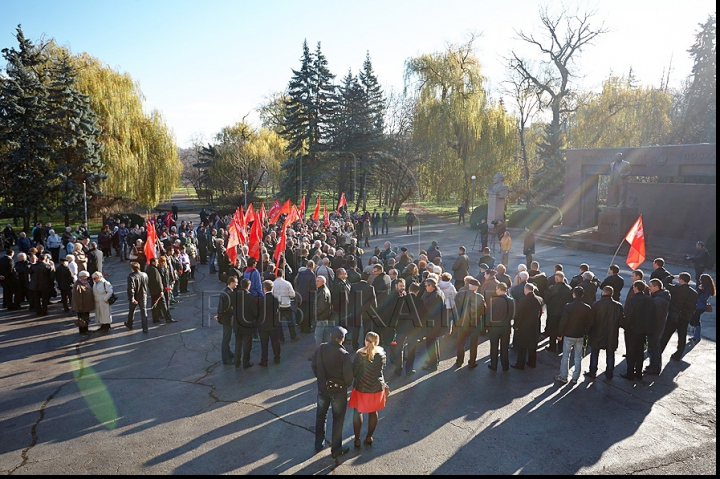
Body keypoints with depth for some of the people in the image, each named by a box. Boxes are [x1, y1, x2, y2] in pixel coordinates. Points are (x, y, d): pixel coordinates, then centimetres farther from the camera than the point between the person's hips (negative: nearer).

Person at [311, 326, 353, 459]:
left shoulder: (321, 348, -11)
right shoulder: (344, 355, -26)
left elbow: (314, 365, 1)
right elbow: (349, 374, -20)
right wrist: (346, 384, 1)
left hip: (322, 387, 4)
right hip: (338, 390, -4)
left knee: (320, 416, 22)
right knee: (338, 420, 14)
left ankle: (319, 444, 36)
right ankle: (336, 449, 25)